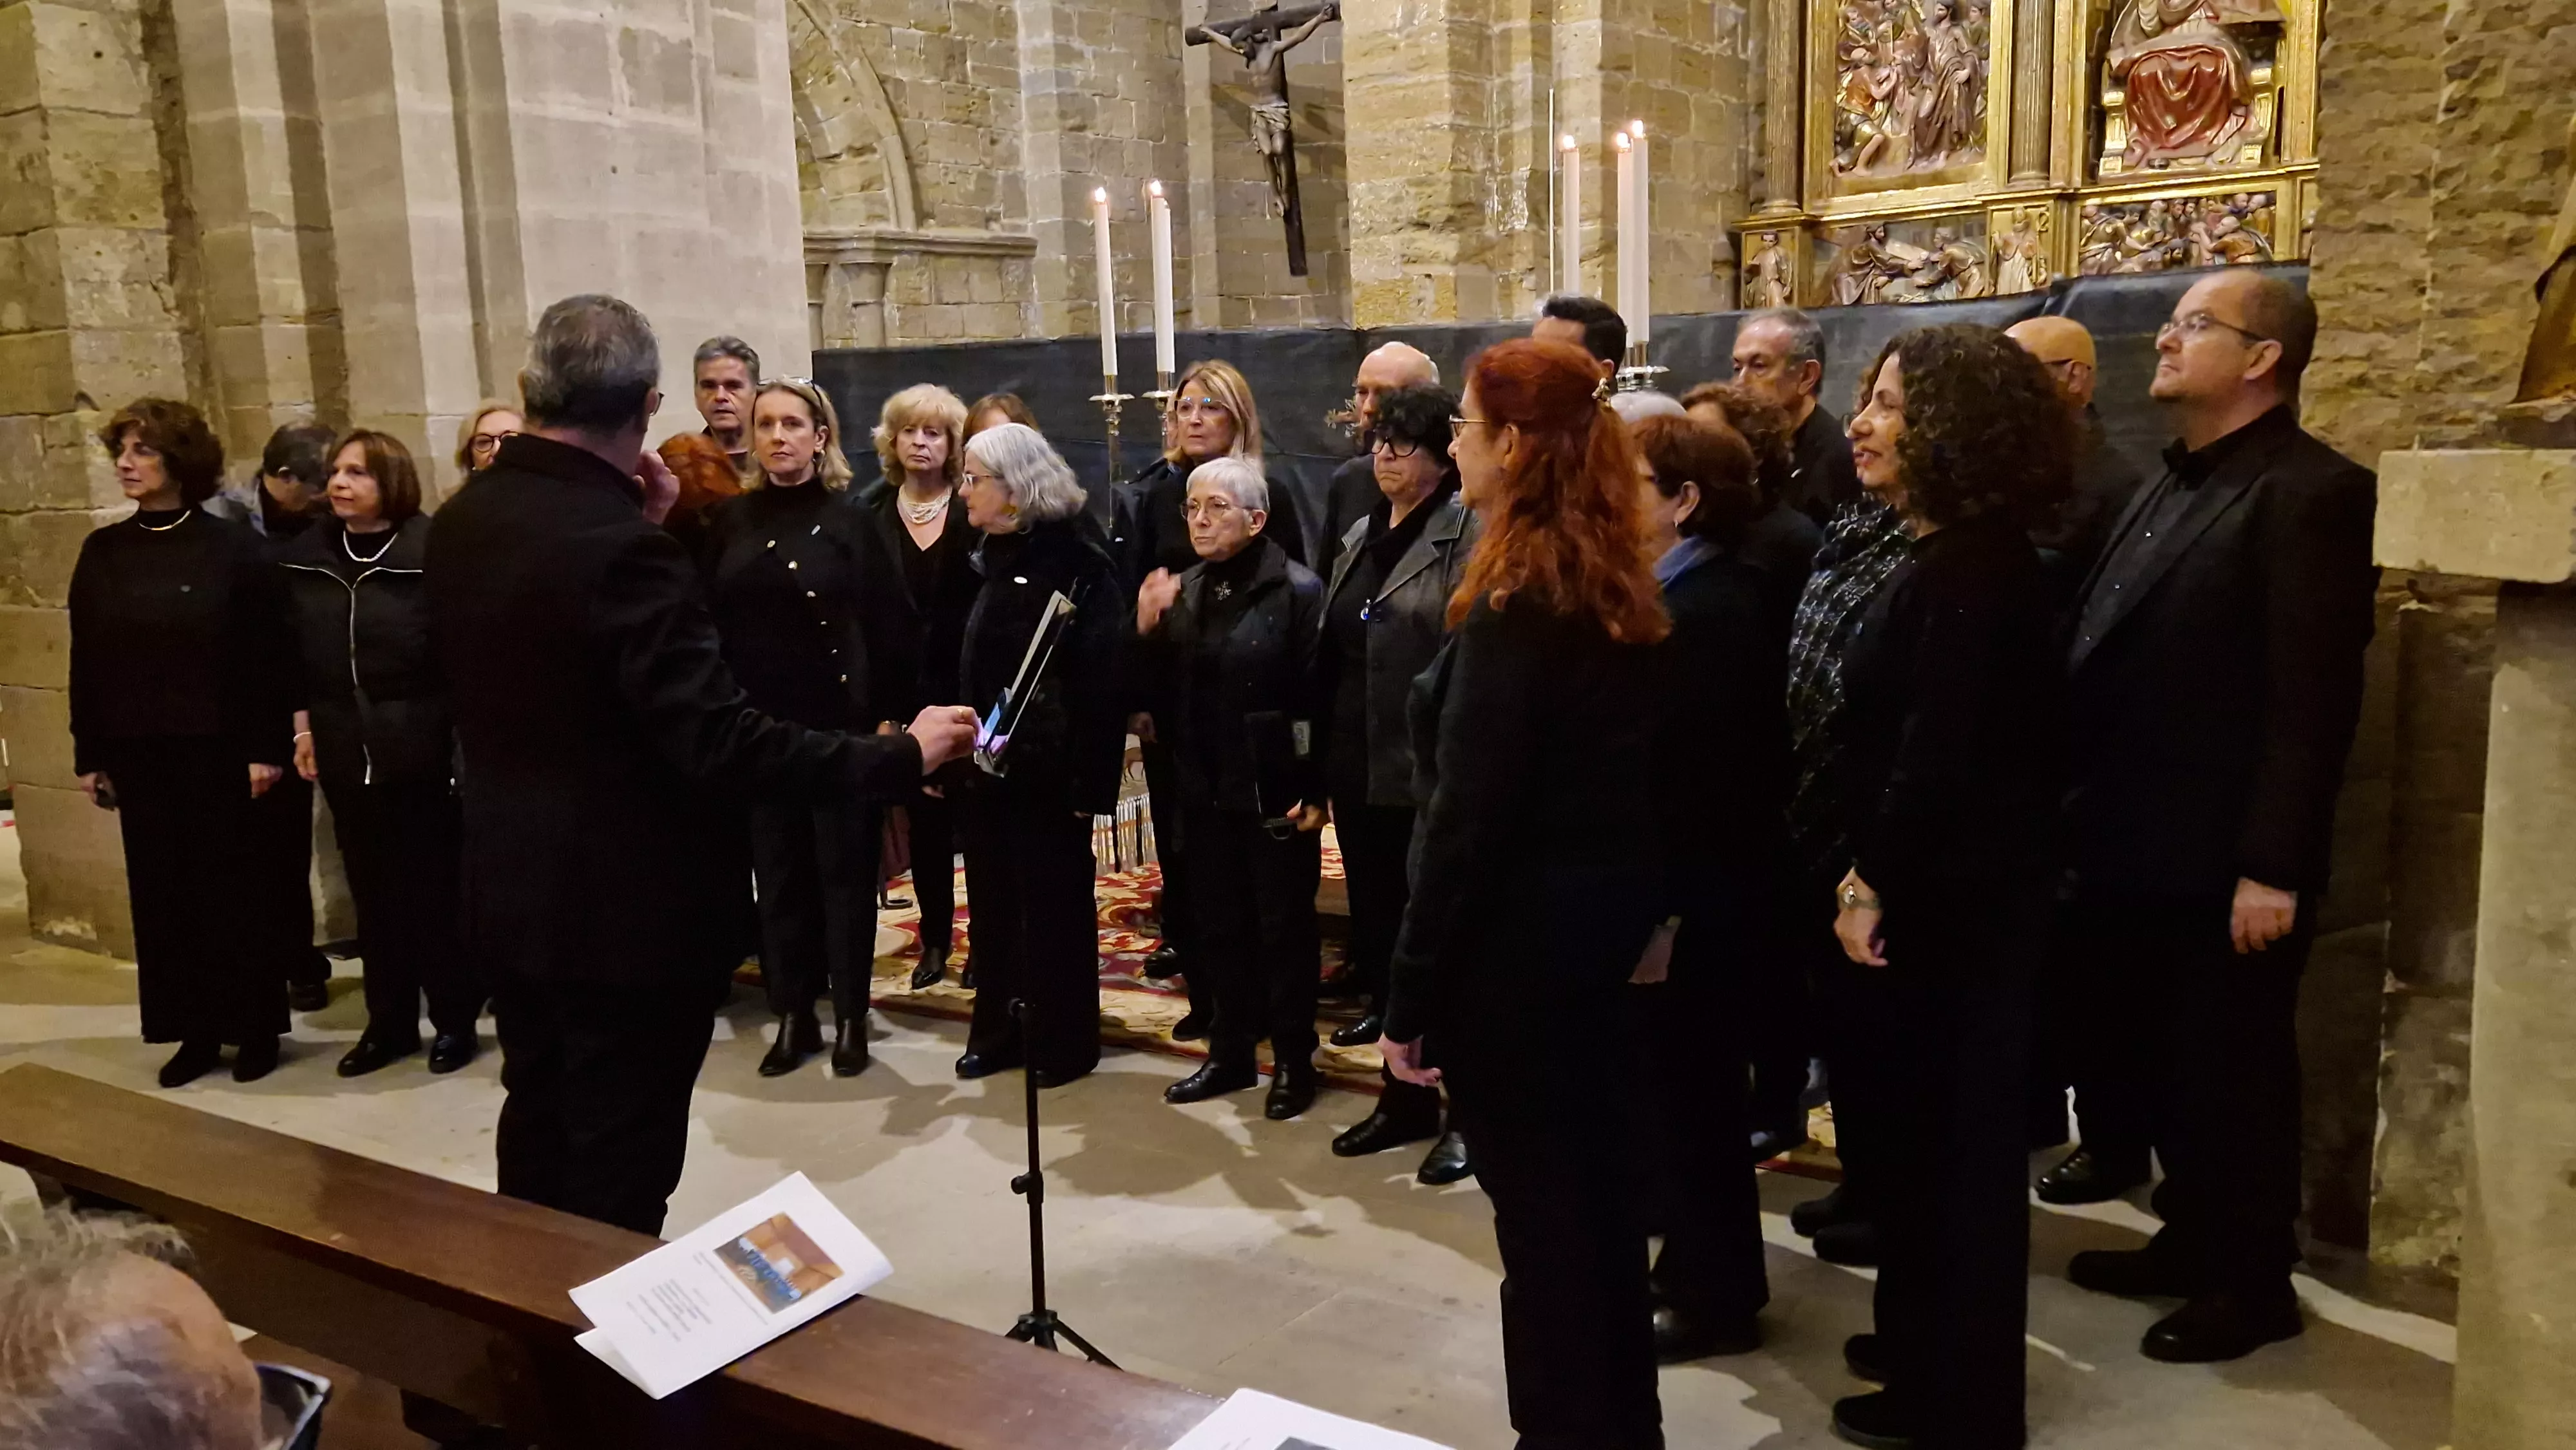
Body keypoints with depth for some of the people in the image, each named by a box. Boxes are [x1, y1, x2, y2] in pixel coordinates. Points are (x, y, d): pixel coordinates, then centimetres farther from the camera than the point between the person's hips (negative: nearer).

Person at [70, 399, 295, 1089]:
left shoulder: (233, 547, -5)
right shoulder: (102, 552, 7)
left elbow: (267, 657, -7)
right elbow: (86, 661, 9)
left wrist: (266, 748, -12)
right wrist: (91, 754, 6)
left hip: (219, 749, -4)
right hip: (139, 754, 4)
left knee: (233, 888, 4)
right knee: (163, 891, 7)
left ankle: (256, 1028, 15)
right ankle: (196, 1032, 17)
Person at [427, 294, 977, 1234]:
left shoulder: (459, 522, 1)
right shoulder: (621, 544, -25)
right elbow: (719, 740, -30)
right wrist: (899, 755, -23)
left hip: (510, 894, 8)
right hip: (623, 910, -8)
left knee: (539, 1135, 23)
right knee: (618, 1174, 6)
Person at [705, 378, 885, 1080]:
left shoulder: (852, 519, -3)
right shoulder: (730, 521, 6)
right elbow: (712, 623, 5)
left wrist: (889, 716, -12)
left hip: (840, 723, -3)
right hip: (758, 725, 3)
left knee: (845, 870, 6)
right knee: (778, 872, 10)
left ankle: (850, 1016, 17)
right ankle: (793, 1015, 21)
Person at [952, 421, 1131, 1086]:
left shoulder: (1077, 559, -13)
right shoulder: (983, 557, 9)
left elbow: (1103, 676, -18)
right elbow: (958, 663, 11)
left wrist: (1091, 779, -21)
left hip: (1046, 766, -7)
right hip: (983, 763, 7)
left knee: (1054, 906, 7)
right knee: (993, 904, 14)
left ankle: (1062, 1042, 20)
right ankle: (999, 1030, 28)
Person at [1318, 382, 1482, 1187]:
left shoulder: (1468, 533, -9)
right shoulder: (1359, 538, 15)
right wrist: (1324, 760, 13)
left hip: (1432, 775, -8)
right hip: (1359, 771, 8)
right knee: (1380, 935, 15)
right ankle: (1404, 1097, 29)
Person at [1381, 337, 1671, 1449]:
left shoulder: (1517, 605, -19)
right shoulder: (1620, 590, 7)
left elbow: (1467, 817, -20)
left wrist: (1411, 994, -14)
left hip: (1521, 944, -9)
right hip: (1612, 926, 9)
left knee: (1539, 1212, 5)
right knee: (1598, 1194, 19)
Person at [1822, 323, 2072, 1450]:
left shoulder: (1971, 569, -21)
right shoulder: (1951, 557, 12)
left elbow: (1938, 750, -25)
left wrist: (1876, 882, -16)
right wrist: (1871, 871, 9)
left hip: (1955, 900, -10)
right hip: (1932, 889, 10)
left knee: (1953, 1136, 3)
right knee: (1920, 1122, 20)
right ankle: (1926, 1338, 36)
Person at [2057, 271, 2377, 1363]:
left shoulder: (2312, 493, -13)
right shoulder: (2172, 485, 15)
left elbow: (2313, 698, -20)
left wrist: (2273, 867, -22)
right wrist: (2082, 817, 11)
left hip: (2224, 865, -8)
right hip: (2134, 848, 8)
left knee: (2231, 1075, 6)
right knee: (2157, 1063, 18)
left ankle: (2253, 1280, 23)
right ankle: (2192, 1240, 35)